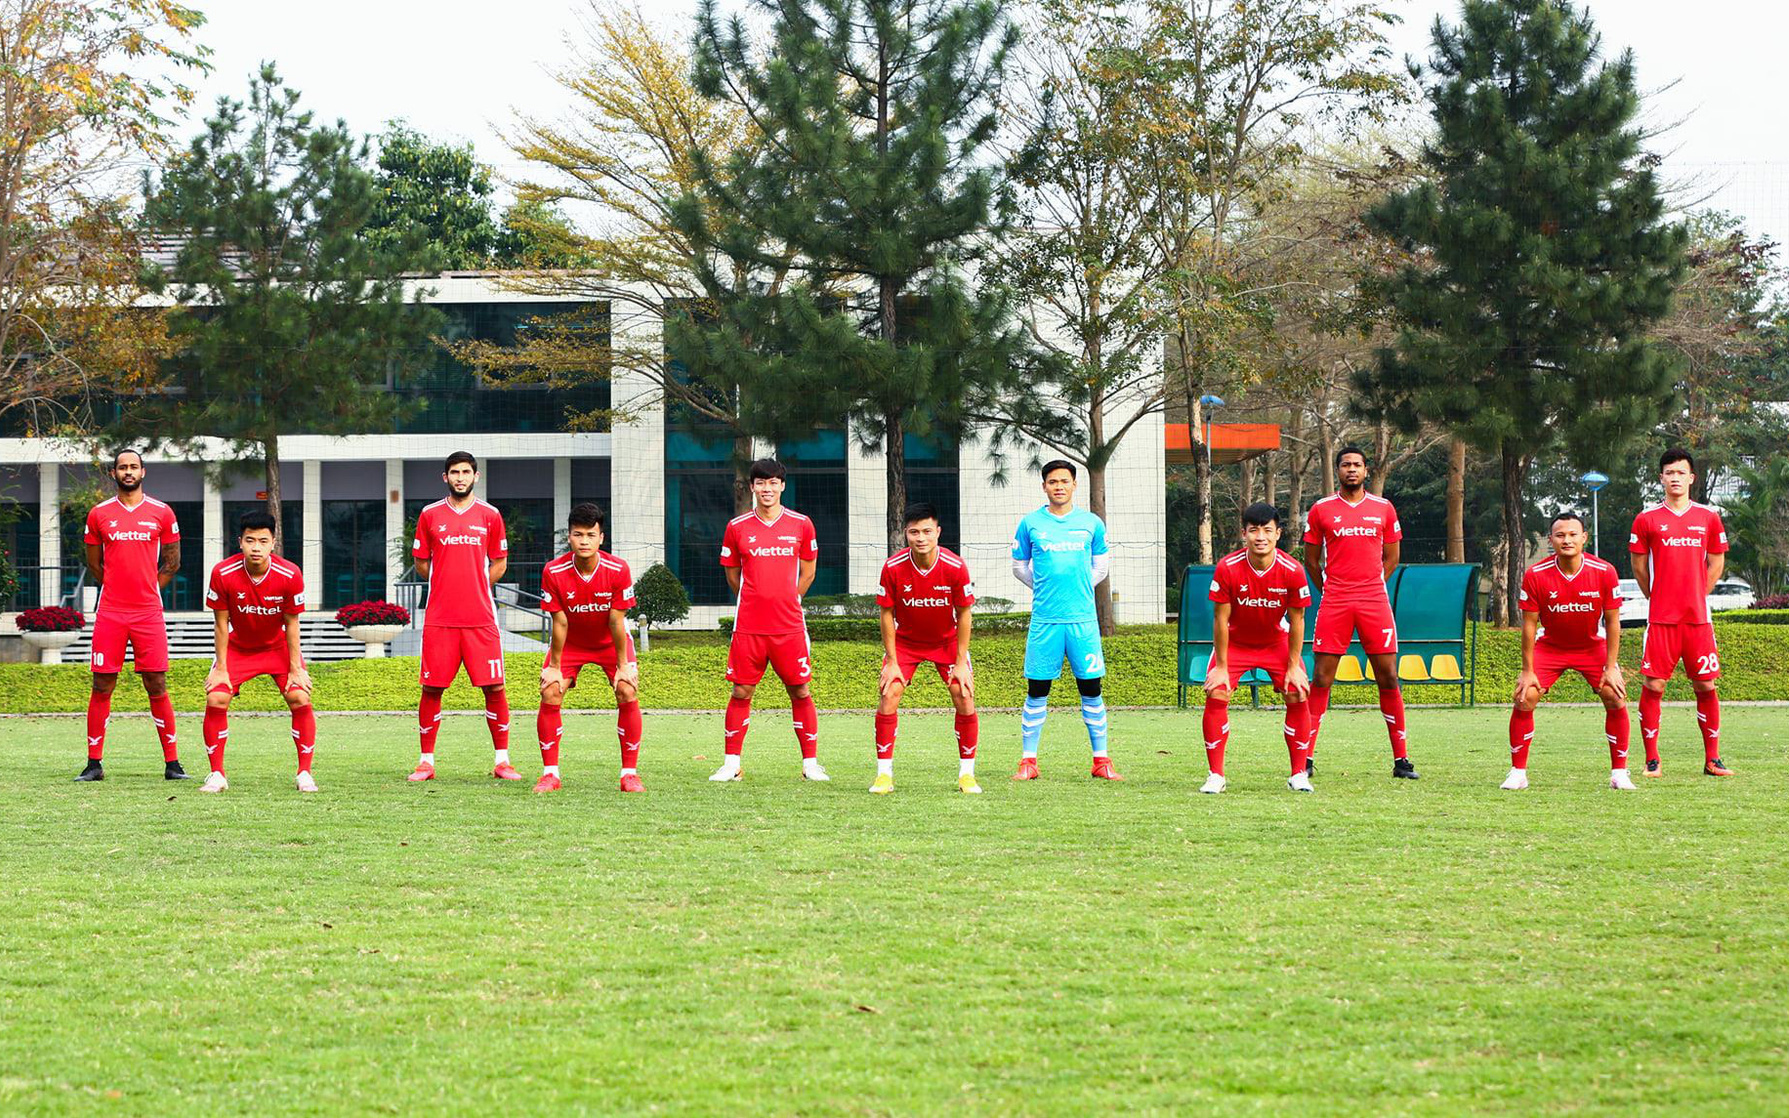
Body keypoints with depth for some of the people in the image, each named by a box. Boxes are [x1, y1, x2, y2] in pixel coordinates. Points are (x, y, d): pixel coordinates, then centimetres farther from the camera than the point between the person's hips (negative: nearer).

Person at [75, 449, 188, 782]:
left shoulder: (162, 514, 5)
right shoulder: (99, 514, 7)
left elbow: (172, 563, 12)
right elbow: (94, 564, 16)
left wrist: (145, 590, 7)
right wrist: (119, 588, 11)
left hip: (149, 613, -1)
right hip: (109, 613, 1)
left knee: (157, 687, -2)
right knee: (102, 687, 0)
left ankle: (172, 763, 2)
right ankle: (94, 763, 6)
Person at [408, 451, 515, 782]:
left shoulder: (490, 516, 7)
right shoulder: (430, 515, 7)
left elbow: (499, 564, 14)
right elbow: (420, 563, 14)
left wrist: (473, 588, 7)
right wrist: (446, 585, 8)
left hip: (481, 618, 0)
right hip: (439, 617, 0)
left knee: (494, 688, -4)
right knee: (432, 689, -1)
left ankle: (502, 761, 5)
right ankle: (426, 761, 8)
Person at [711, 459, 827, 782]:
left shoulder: (801, 525, 4)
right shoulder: (737, 528, 3)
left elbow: (807, 573, 13)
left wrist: (784, 601, 12)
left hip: (789, 626, 0)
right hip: (748, 626, 0)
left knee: (801, 692, 1)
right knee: (741, 692, 1)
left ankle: (810, 764, 9)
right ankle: (731, 764, 9)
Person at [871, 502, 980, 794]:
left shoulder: (955, 567, -23)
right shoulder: (893, 567, -22)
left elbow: (963, 614, -12)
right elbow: (887, 614, -10)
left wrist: (961, 662, -12)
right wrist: (892, 661, -12)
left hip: (947, 640, 0)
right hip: (905, 640, 0)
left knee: (965, 699, -12)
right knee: (888, 697, -14)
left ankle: (967, 774, 3)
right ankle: (884, 774, -4)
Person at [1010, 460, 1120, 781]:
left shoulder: (1091, 523, 6)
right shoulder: (1030, 524, 4)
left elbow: (1102, 565, 16)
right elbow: (1019, 566, 14)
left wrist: (1080, 587, 7)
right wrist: (1045, 587, 6)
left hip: (1083, 618, 1)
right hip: (1044, 619, -1)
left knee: (1091, 688, 1)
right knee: (1037, 690, 0)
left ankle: (1101, 761, 9)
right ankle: (1028, 761, 7)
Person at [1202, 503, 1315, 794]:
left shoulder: (1292, 571, -22)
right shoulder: (1227, 568, -25)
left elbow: (1296, 620, -10)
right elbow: (1221, 619, -17)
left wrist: (1294, 666, -9)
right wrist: (1221, 667, -15)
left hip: (1277, 642, 1)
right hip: (1235, 642, -1)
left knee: (1298, 697, -12)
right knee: (1216, 696, -17)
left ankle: (1299, 775, 2)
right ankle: (1216, 776, -6)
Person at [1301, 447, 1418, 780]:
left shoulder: (1383, 509, 9)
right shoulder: (1321, 510, 6)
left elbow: (1391, 558, 16)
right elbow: (1311, 559, 13)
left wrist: (1369, 588, 11)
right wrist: (1330, 590, 10)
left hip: (1374, 602, 1)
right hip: (1334, 603, -1)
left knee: (1388, 679, -1)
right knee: (1321, 679, -4)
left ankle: (1401, 759, 4)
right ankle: (1306, 757, 1)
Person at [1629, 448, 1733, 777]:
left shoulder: (1709, 518, 7)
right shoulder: (1647, 519, 3)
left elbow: (1716, 564, 15)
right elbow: (1639, 567, 10)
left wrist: (1696, 596, 10)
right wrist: (1658, 599, 9)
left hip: (1698, 617, 1)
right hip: (1660, 619, -1)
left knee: (1706, 686, 2)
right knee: (1652, 685, -5)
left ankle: (1712, 759, 9)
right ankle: (1652, 760, 2)